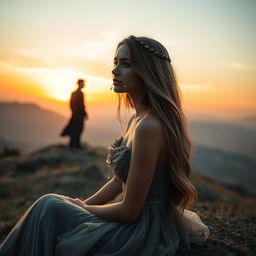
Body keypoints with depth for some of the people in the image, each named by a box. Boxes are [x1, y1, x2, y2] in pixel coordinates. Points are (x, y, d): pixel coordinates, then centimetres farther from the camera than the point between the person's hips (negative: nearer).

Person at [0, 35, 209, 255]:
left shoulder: (149, 127, -26)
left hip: (142, 233, -9)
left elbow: (129, 211, -21)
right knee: (51, 204, 13)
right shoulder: (138, 118, 5)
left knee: (50, 207, -7)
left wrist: (84, 208, -6)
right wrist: (83, 204, 5)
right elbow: (120, 181, 12)